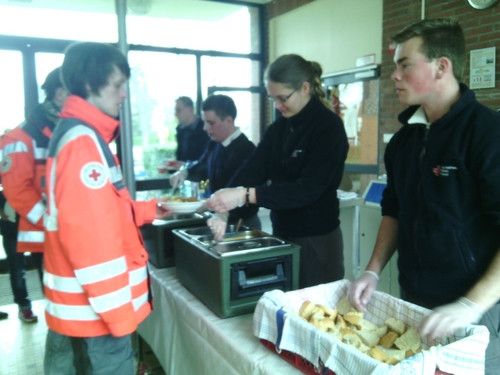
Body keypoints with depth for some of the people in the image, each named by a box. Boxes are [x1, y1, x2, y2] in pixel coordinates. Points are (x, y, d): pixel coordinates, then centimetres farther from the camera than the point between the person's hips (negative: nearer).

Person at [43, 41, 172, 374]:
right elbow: (87, 234, -25)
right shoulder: (84, 141, -20)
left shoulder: (79, 134, 12)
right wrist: (117, 311, -22)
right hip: (97, 307, -10)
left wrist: (150, 210, 12)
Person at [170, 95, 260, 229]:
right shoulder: (214, 144, 5)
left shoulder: (246, 149, -22)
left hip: (243, 223, -8)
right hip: (219, 219, 8)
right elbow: (203, 168, 22)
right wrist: (185, 173, 1)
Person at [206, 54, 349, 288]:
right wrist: (224, 209, -18)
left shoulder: (328, 127, -14)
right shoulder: (279, 128, 6)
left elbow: (307, 189, -24)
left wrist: (245, 195, -32)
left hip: (317, 241, -6)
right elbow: (252, 170, -2)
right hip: (282, 235, 6)